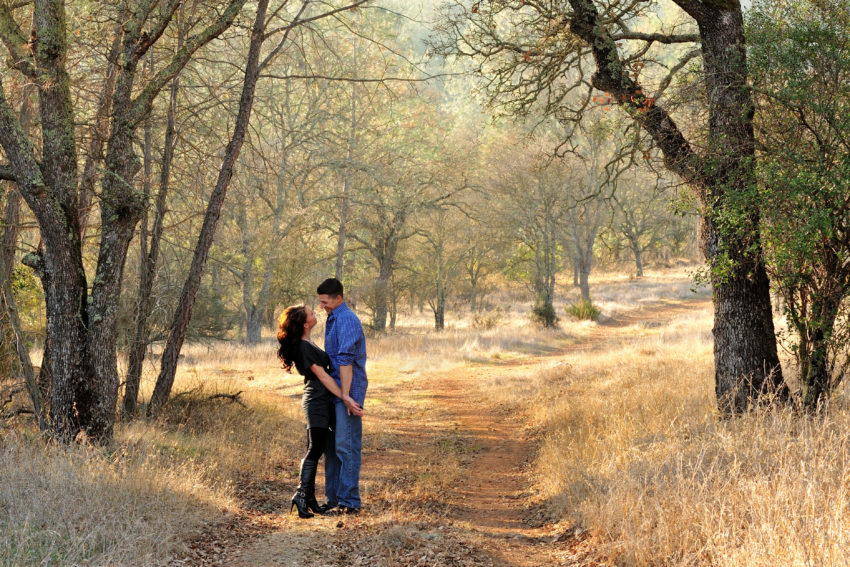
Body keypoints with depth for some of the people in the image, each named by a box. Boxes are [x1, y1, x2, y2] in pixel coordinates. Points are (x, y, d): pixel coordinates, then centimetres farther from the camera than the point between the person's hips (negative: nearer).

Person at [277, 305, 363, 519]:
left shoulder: (305, 345, 15)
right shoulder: (303, 347, -16)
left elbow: (321, 373, 21)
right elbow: (322, 376, -16)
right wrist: (345, 398, -15)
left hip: (318, 401, 10)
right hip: (317, 401, -10)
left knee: (315, 449, 10)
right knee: (315, 449, -9)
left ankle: (309, 497, 12)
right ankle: (302, 495, -11)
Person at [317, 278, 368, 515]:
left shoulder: (346, 320, -14)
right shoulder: (333, 319, 18)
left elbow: (346, 359, -20)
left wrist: (346, 395, -23)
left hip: (348, 391, -10)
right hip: (334, 391, 10)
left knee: (346, 446, -9)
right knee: (332, 445, 12)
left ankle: (350, 501, -7)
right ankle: (334, 498, 18)